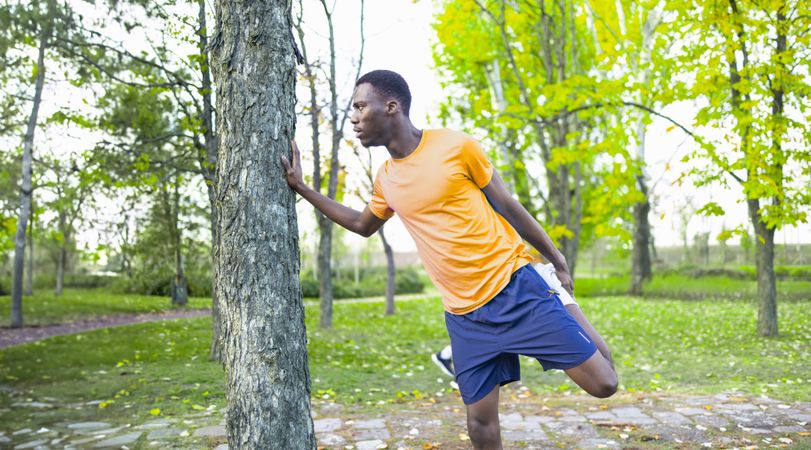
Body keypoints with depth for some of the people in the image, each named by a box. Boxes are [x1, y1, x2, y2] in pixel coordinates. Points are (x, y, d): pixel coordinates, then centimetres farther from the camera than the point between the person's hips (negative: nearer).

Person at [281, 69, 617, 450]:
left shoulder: (456, 146, -9)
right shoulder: (385, 178, 8)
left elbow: (508, 207, 0)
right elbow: (363, 225, 27)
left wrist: (556, 261, 6)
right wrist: (301, 187, 22)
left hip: (517, 289, -4)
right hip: (463, 314, 5)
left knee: (603, 384, -3)